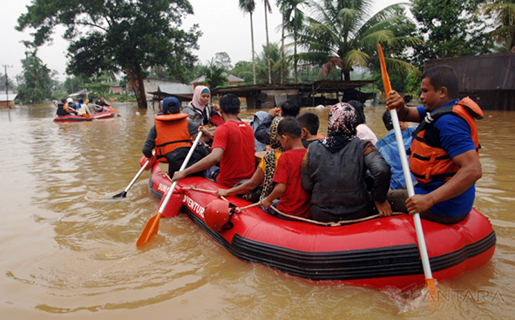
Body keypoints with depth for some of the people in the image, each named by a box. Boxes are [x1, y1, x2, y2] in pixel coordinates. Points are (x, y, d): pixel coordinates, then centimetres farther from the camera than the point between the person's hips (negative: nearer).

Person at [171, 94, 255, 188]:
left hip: (229, 183, -6)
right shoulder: (249, 128, 3)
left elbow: (215, 157, -33)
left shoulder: (223, 129, -18)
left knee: (212, 169, 21)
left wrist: (184, 172, -31)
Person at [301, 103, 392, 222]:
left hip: (321, 217, 3)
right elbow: (382, 170, -26)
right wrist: (380, 200, -10)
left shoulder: (312, 149, -6)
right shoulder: (362, 147, -12)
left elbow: (306, 185, -4)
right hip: (358, 215, -2)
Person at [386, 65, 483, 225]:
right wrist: (399, 106, -14)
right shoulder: (442, 110, 6)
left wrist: (429, 199, -37)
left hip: (443, 208, -10)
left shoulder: (448, 122, -26)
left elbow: (473, 170, -33)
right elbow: (407, 115, 11)